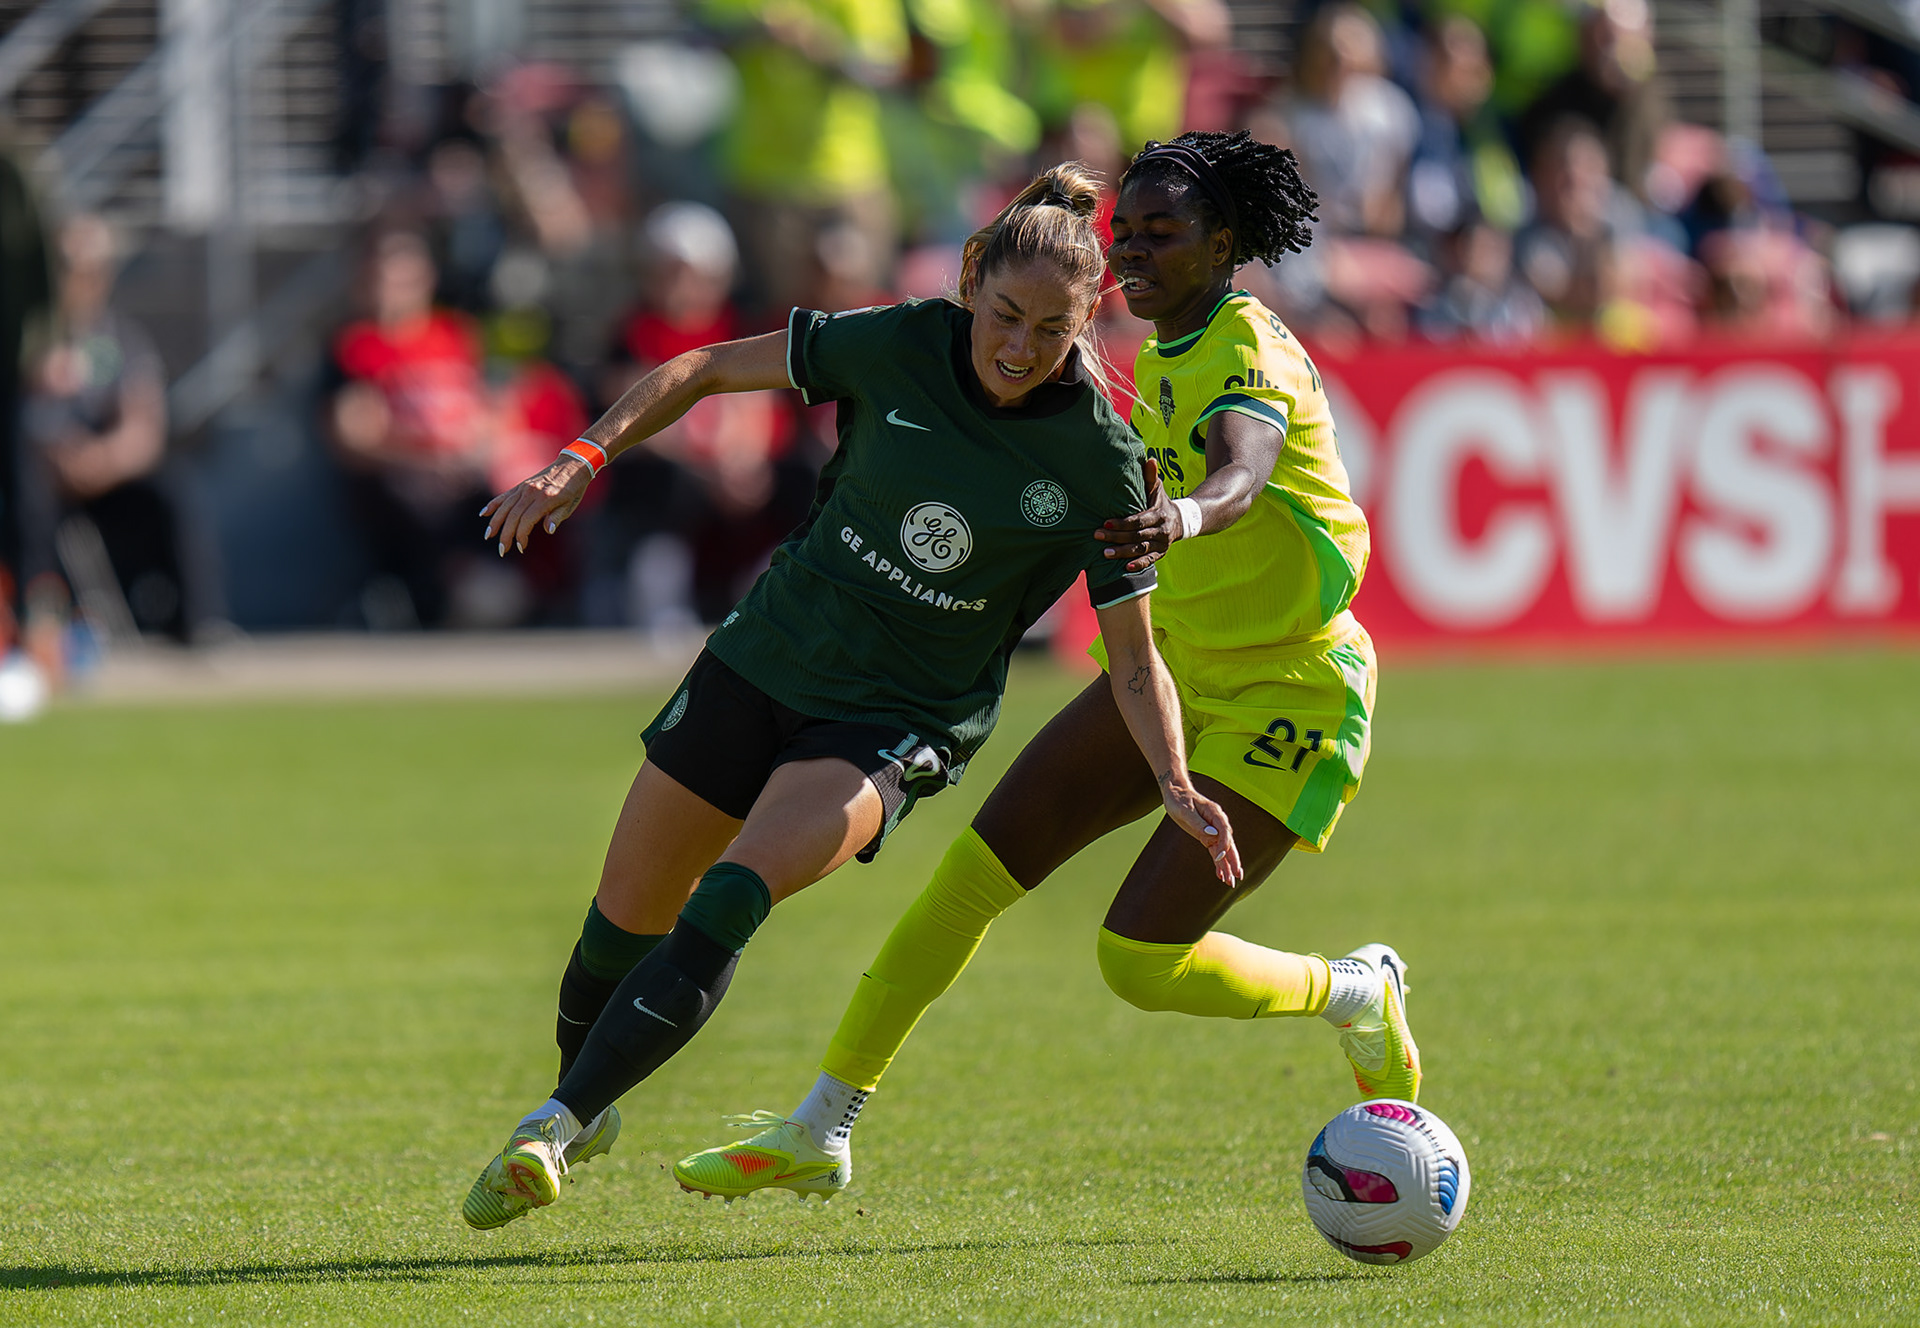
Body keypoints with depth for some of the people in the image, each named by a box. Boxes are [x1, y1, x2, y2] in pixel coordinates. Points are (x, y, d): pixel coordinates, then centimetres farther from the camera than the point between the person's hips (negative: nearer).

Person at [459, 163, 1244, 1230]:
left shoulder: (1099, 463, -13)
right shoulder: (902, 348, -10)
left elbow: (1135, 663, -4)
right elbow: (707, 370, 1)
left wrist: (1177, 786, -20)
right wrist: (586, 459, -12)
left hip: (901, 721, -3)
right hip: (768, 656, 3)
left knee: (727, 907, -26)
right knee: (628, 919, 9)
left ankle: (556, 1127, -23)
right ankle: (587, 1108, 38)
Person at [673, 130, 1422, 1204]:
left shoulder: (1250, 350, -20)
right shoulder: (1162, 354, 6)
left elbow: (1242, 471, -44)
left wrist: (1186, 516, -63)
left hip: (1292, 693, -8)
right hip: (1178, 666, 8)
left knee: (1143, 960, -13)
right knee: (983, 864, -2)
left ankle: (1359, 996, 16)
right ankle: (821, 1132, 4)